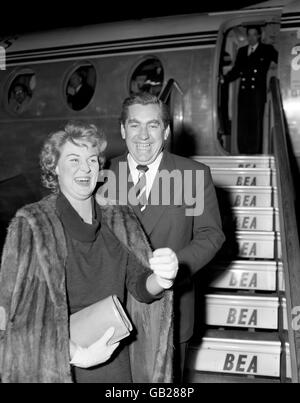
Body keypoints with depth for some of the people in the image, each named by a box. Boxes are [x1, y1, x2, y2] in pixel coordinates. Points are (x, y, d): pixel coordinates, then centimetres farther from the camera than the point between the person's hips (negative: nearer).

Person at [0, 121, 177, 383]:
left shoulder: (120, 219, 2)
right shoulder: (30, 225, -11)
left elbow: (140, 286, -2)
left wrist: (160, 280, -25)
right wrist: (75, 353, -23)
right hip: (56, 367, -4)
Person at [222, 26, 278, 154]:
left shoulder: (267, 50, 9)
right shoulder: (242, 51, 20)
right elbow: (236, 70, 17)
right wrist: (224, 79, 4)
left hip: (258, 91, -4)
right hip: (244, 91, 4)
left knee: (256, 123, -6)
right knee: (242, 122, 0)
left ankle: (255, 151, -4)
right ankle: (243, 152, 3)